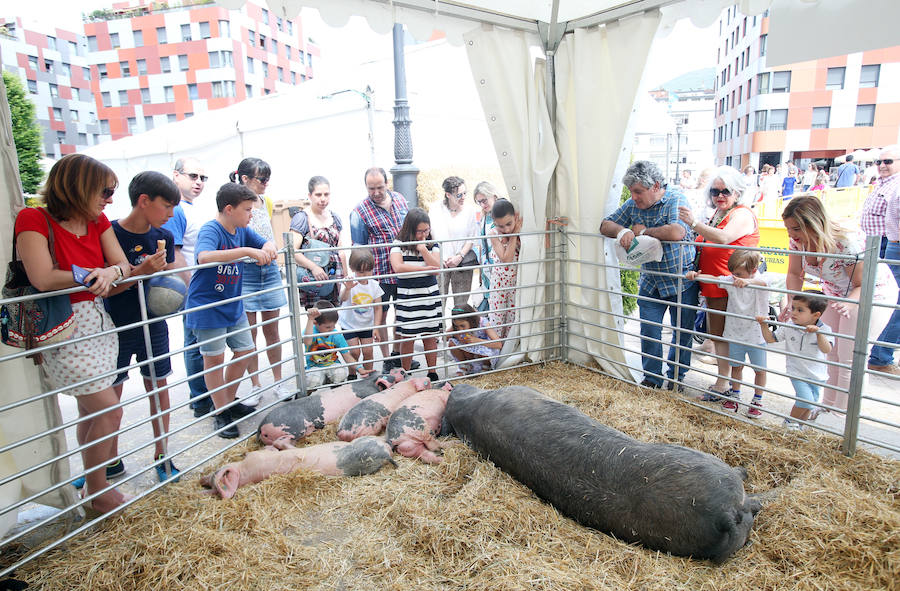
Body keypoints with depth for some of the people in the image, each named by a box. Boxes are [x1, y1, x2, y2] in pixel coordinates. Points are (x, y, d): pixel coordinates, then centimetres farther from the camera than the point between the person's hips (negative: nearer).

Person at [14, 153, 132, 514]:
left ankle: (92, 482, 32)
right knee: (109, 410, -6)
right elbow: (42, 279, -25)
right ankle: (98, 492, 13)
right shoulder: (34, 219, -15)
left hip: (98, 322, 7)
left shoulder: (98, 220, 5)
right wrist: (91, 276, -12)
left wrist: (109, 272, -23)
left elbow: (124, 265, 0)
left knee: (90, 410, 16)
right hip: (65, 330, -7)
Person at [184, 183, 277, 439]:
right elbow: (204, 256, -38)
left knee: (245, 350, 12)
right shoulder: (211, 230, -19)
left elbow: (267, 243, 13)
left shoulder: (242, 230, 3)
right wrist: (246, 250, -42)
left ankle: (229, 401, 30)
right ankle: (221, 412, 15)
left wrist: (267, 247, -13)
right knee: (214, 357, 1)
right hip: (207, 305, -8)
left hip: (233, 304, 8)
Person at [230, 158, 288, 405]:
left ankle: (278, 382, 21)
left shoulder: (267, 202, 11)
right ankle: (255, 386, 15)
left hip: (269, 270, 5)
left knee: (272, 330, 10)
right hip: (245, 272, -5)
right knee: (249, 333, 3)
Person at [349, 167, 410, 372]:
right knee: (381, 315, 6)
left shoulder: (400, 199, 5)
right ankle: (387, 360, 22)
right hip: (380, 274, -5)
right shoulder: (360, 212, -10)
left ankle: (397, 354, 33)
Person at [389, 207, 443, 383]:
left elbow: (437, 267, -5)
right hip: (407, 298, -2)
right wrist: (425, 269, -13)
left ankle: (432, 374, 19)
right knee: (407, 338, 1)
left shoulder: (432, 245, 7)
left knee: (430, 337, 7)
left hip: (430, 296, 2)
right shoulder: (399, 245, -1)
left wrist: (423, 249, -12)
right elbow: (398, 267, -18)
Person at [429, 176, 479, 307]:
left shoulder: (469, 211, 3)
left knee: (462, 301, 4)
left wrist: (460, 256, -7)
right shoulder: (435, 208, 0)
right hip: (440, 262, -1)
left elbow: (471, 239, 6)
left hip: (462, 261, 1)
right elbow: (430, 235, 3)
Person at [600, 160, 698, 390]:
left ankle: (676, 377, 30)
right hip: (650, 281, 4)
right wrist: (621, 231, -19)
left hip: (681, 281, -4)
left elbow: (676, 232, -34)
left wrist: (644, 230, -20)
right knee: (649, 332, 6)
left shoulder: (676, 199, -17)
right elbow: (605, 225, 4)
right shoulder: (633, 204, 0)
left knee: (682, 333, 9)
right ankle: (652, 378, 23)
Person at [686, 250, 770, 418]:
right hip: (735, 333, 3)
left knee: (759, 369, 11)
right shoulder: (730, 280, -3)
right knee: (736, 366, 17)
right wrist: (695, 275, -27)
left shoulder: (761, 280, -15)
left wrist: (746, 281, -59)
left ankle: (757, 400, 29)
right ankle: (735, 396, 33)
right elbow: (713, 278, -8)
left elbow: (761, 283, -37)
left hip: (757, 335, -3)